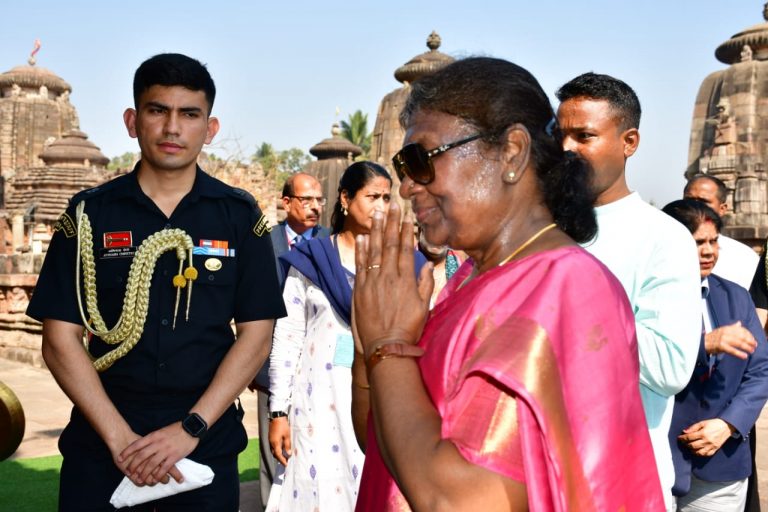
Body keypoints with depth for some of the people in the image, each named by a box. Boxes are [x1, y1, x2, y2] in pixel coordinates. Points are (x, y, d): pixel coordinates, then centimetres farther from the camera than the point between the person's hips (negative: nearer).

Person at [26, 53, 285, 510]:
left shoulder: (239, 215, 0)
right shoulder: (90, 213, 0)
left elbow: (256, 335, -3)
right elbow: (60, 339, -3)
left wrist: (190, 429, -13)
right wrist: (120, 437, -13)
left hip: (206, 445, 0)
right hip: (101, 446, 0)